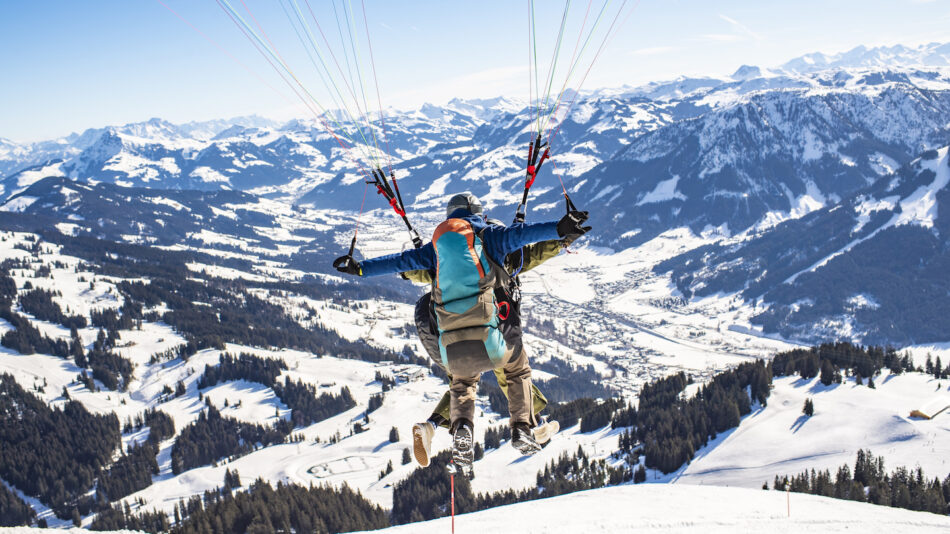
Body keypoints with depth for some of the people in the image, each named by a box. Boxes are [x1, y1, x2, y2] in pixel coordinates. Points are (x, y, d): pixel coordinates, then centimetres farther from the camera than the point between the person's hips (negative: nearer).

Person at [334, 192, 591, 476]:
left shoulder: (437, 246, 21)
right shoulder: (488, 236, 9)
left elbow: (402, 260, 26)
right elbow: (520, 233, -7)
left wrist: (361, 268, 36)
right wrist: (558, 228, -19)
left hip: (452, 348, 3)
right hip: (488, 340, -3)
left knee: (462, 382, 33)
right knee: (517, 364, 28)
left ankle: (461, 427, 4)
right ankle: (522, 428, 16)